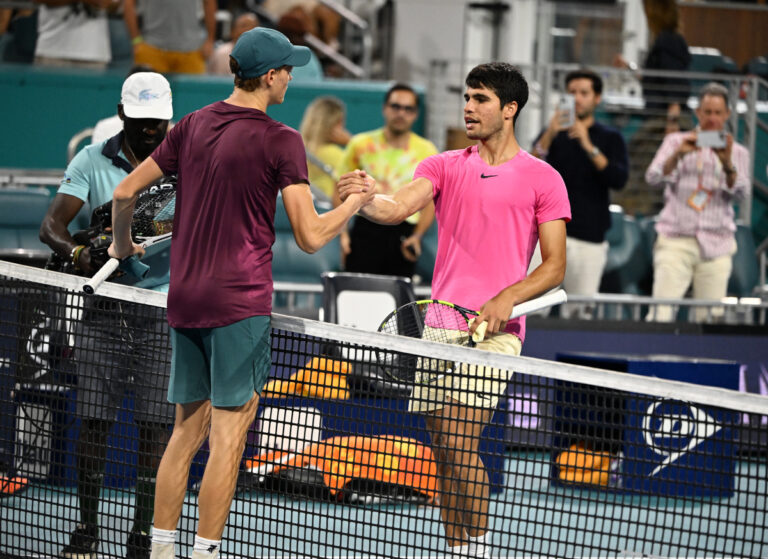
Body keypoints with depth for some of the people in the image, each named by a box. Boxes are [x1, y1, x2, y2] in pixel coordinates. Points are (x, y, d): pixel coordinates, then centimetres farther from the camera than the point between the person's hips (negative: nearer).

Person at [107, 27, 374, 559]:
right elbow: (310, 236, -14)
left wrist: (123, 244, 31)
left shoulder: (193, 126, 8)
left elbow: (125, 192, 12)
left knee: (188, 428, 14)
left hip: (184, 297, 6)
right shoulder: (280, 141, -10)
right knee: (228, 438, -3)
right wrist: (355, 201, 3)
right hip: (239, 303, -6)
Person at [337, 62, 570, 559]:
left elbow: (555, 266, 1)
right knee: (444, 449, 5)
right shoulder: (444, 167, 12)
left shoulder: (542, 179, 3)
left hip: (494, 329, -4)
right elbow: (399, 206, -6)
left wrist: (507, 299, -16)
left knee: (459, 442, -17)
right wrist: (366, 197, -29)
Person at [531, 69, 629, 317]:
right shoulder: (553, 134, 12)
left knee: (581, 310, -1)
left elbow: (619, 180, -7)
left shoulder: (610, 138, 11)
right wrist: (548, 137, -18)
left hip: (590, 236, 0)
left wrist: (589, 147, -16)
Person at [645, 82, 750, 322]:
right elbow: (654, 178, -3)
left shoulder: (737, 152, 13)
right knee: (661, 312, -14)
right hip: (676, 240, -1)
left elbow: (741, 193, -2)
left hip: (716, 245, 1)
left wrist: (727, 164, -21)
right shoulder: (676, 142, 11)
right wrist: (678, 154, -20)